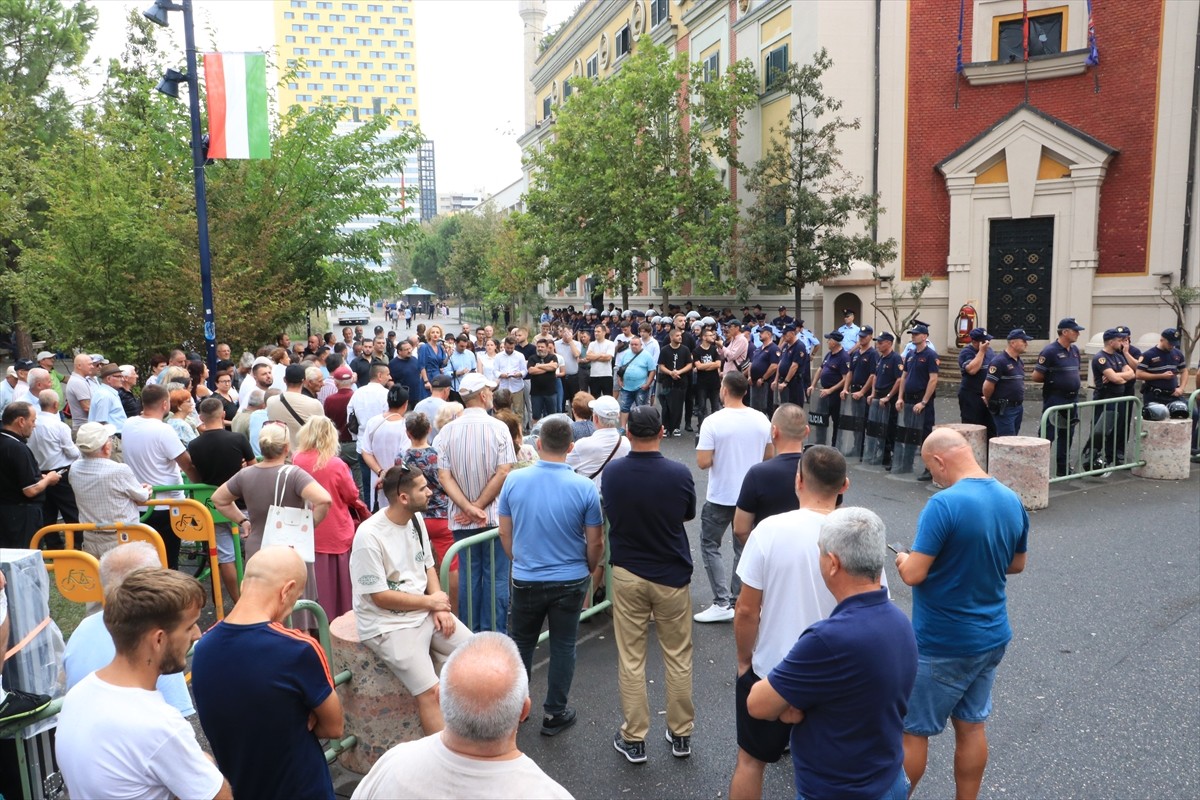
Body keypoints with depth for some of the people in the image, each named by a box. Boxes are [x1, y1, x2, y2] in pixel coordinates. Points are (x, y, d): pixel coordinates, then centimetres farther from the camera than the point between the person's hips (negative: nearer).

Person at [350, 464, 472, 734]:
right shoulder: (369, 536, -21)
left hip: (426, 612, 7)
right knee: (431, 691, -21)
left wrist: (440, 608, -4)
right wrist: (431, 601, -10)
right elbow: (380, 597, -18)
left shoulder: (416, 520, 2)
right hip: (388, 625, -7)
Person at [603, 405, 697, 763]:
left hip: (627, 574, 1)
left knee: (630, 659, 10)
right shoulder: (679, 473, -15)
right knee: (678, 658, 14)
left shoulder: (612, 472, -11)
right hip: (672, 576, 0)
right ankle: (681, 734, 27)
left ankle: (633, 739, 19)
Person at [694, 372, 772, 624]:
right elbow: (769, 456, 6)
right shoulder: (761, 420, -3)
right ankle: (737, 601, 22)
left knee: (710, 546, 9)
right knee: (744, 549, 15)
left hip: (720, 497, -4)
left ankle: (723, 603, 3)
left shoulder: (713, 422, -17)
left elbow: (703, 462, -18)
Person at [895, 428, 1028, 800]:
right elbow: (1016, 564, 12)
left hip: (942, 645, -7)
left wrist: (902, 559, -4)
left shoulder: (944, 504, -25)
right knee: (971, 726, 19)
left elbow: (913, 574, -24)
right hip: (992, 636, 7)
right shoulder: (1012, 500, -1)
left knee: (911, 731, 8)